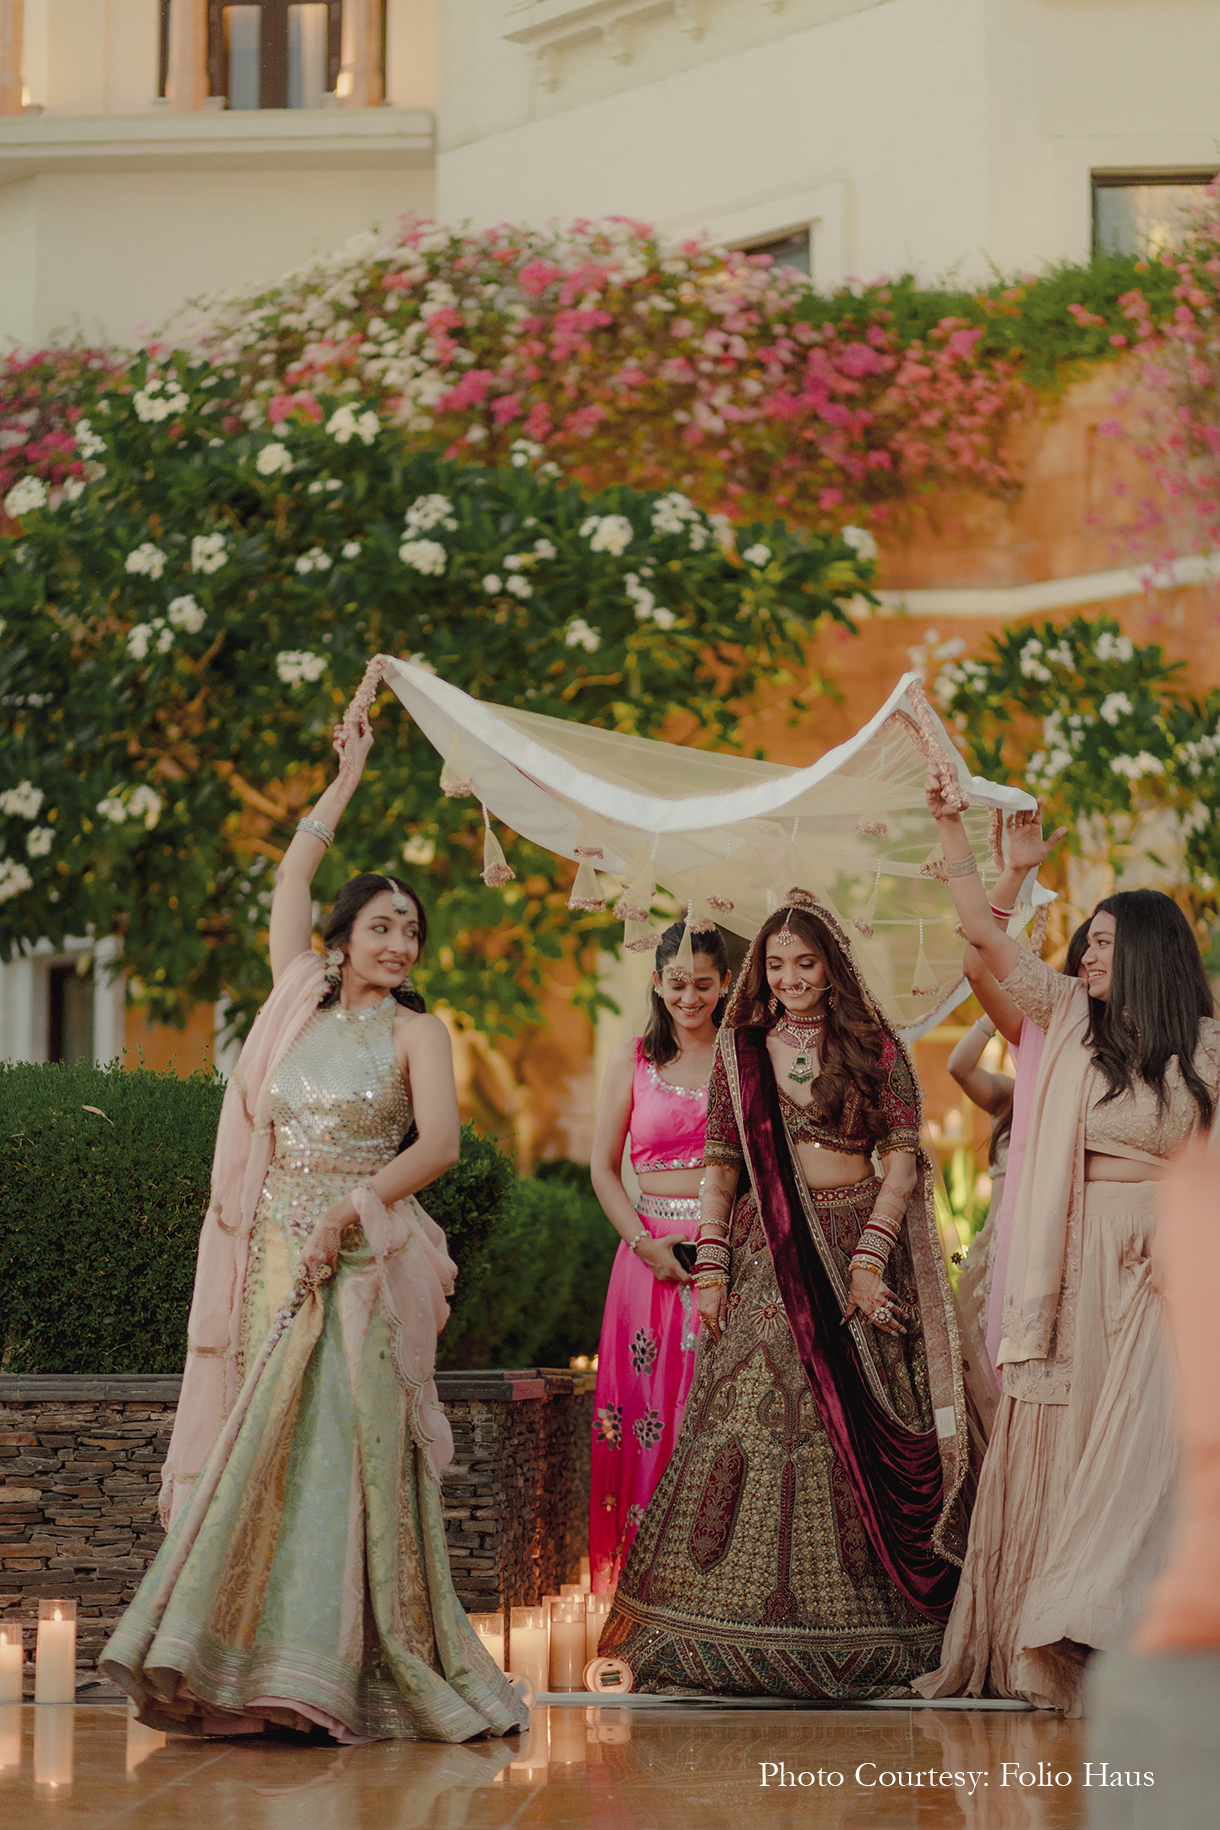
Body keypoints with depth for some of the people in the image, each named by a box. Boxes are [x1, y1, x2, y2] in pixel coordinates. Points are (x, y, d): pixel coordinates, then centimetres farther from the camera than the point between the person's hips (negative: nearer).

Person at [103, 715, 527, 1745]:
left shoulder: (416, 1032, 4)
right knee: (263, 1438, -1)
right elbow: (293, 877, 19)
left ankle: (343, 1666, -9)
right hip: (277, 1249, 4)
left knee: (343, 1437, -9)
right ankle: (251, 1666, 0)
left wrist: (344, 1213, -16)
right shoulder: (300, 1002, 13)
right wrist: (347, 778, 24)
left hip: (365, 1254, -3)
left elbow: (438, 1143, -8)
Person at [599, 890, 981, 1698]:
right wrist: (711, 1267, 1)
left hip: (855, 1247, -2)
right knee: (749, 1416, -7)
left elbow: (901, 1159, 0)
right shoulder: (740, 1050, 12)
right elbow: (721, 1167, 11)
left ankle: (856, 1634, 2)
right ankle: (741, 1637, -3)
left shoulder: (876, 1047, 5)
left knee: (858, 1432, -4)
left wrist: (868, 1259, -10)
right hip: (766, 1258, 2)